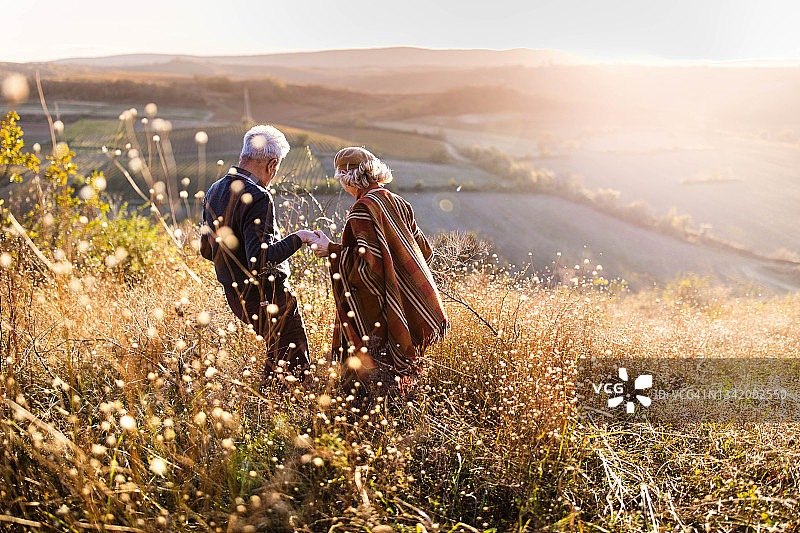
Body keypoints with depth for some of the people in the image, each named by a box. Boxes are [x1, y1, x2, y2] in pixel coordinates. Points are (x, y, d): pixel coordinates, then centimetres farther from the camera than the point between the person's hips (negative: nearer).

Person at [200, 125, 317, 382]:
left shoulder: (213, 192, 6)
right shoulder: (257, 197, -23)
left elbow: (207, 249, 15)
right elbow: (261, 259, -30)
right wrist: (297, 238, -18)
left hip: (234, 294, 9)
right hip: (266, 296, -9)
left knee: (279, 350, 27)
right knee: (294, 362, 7)